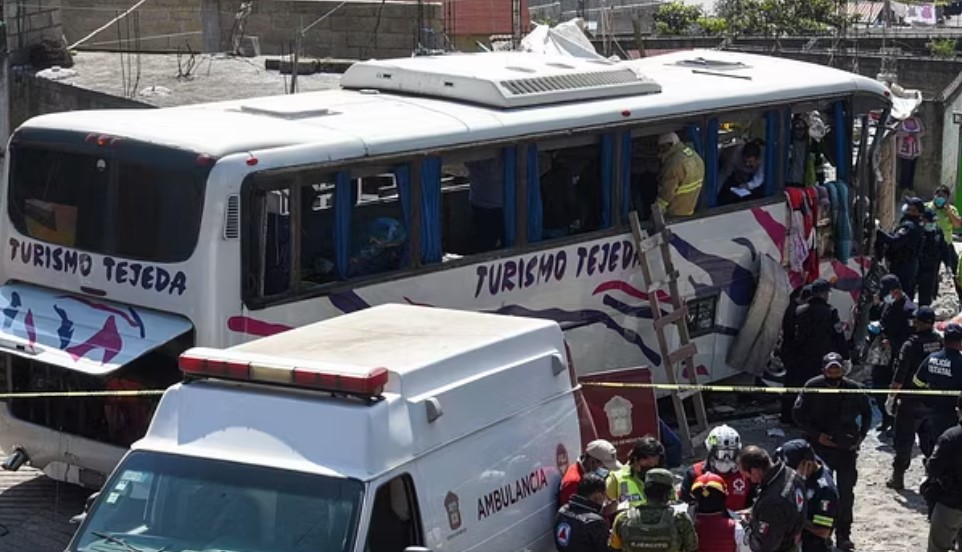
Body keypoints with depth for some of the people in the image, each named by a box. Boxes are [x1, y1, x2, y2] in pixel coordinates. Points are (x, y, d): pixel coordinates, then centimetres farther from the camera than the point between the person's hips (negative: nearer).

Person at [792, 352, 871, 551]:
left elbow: (866, 412, 11)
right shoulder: (812, 388, -10)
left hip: (846, 447, 1)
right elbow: (799, 414, -4)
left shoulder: (853, 389, -6)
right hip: (820, 446, -1)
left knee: (846, 491, 6)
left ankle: (844, 534, 18)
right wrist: (816, 434, -12)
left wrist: (861, 435, 0)